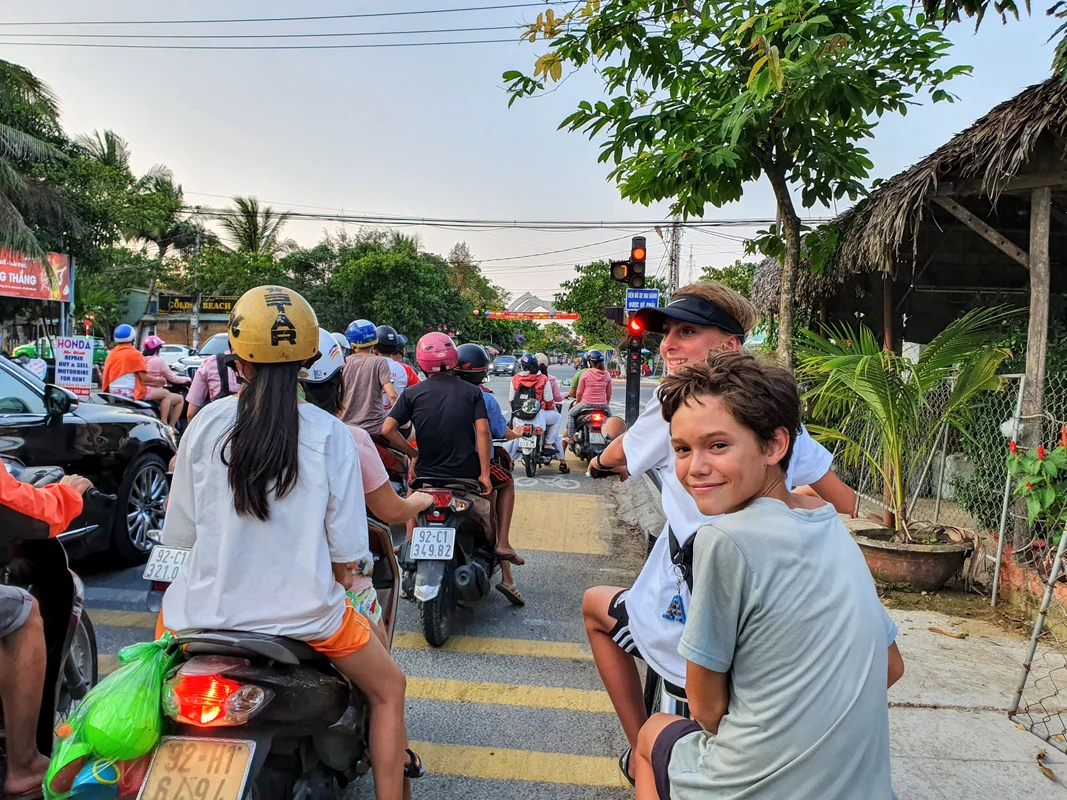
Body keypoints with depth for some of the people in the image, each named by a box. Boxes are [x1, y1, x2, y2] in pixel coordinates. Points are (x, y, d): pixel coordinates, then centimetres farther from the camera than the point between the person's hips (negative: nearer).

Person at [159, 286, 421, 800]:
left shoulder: (206, 424, -6)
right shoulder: (330, 435, -11)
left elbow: (179, 533, 0)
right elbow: (346, 551, -9)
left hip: (210, 607, 3)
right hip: (303, 612, -2)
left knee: (168, 607, 38)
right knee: (388, 689, 23)